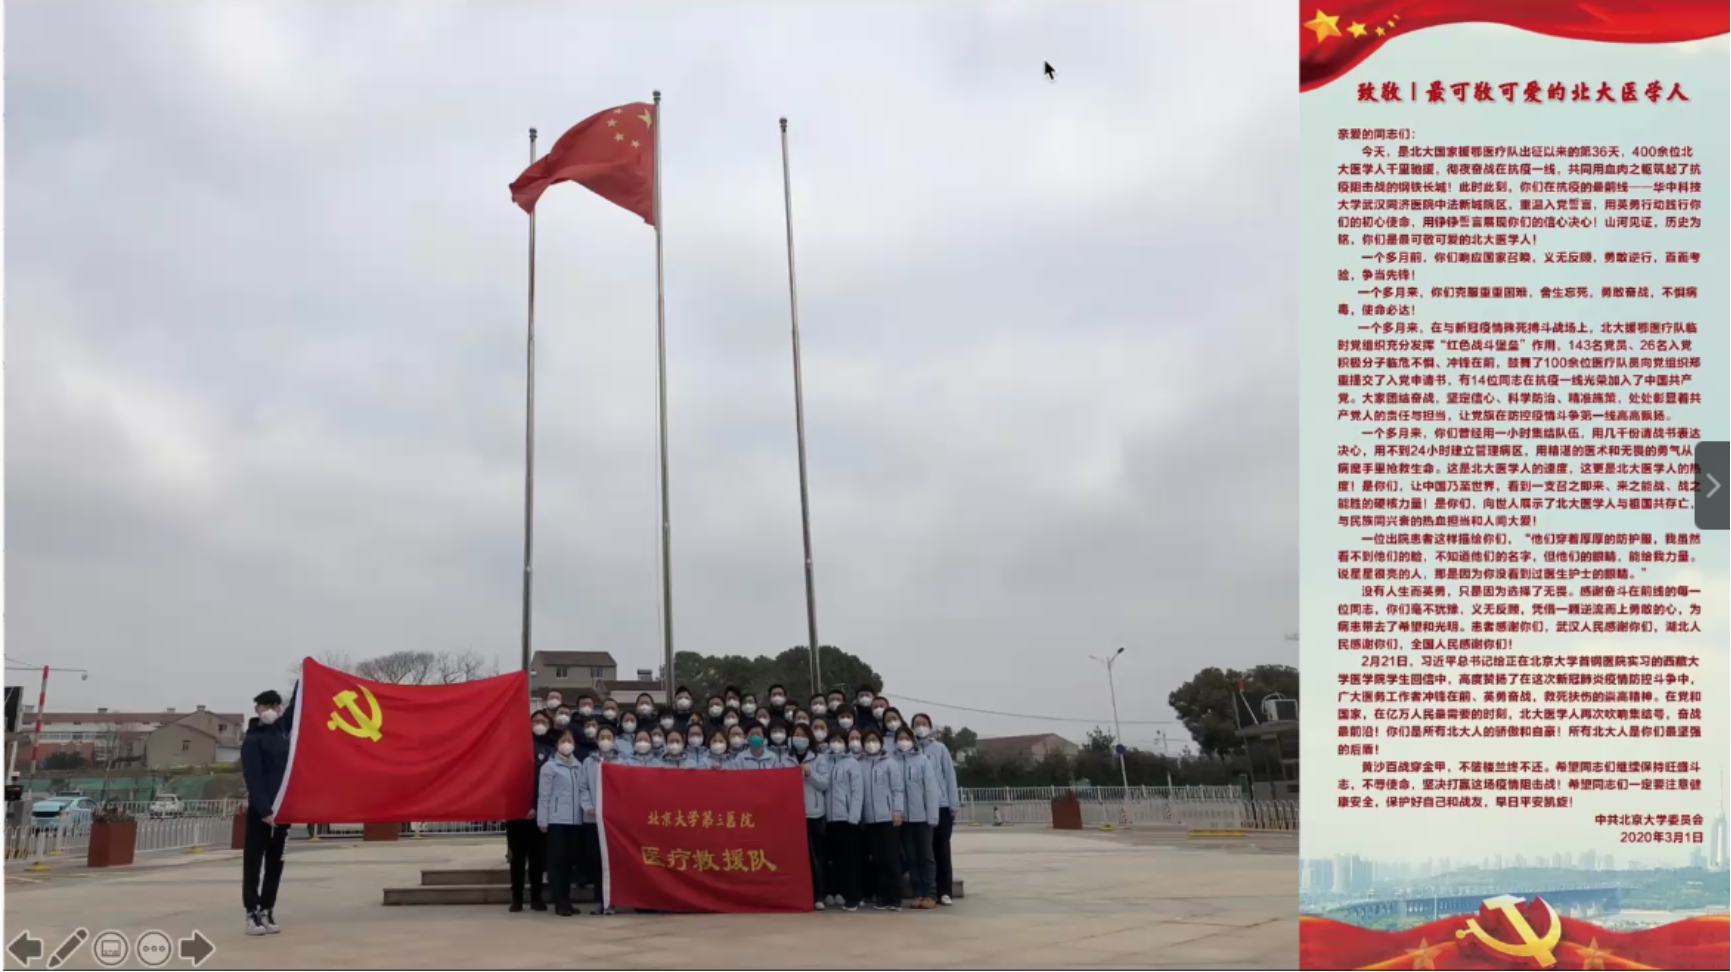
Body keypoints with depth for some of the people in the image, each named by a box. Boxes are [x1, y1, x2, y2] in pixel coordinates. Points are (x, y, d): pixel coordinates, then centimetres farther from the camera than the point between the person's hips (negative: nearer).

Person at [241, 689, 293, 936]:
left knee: (275, 863, 8)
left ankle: (267, 910, 13)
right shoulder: (252, 741, -9)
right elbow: (253, 779, -16)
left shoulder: (280, 729, 10)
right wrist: (264, 810, -23)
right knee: (254, 862, -1)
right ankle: (253, 913, 0)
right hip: (261, 811, -7)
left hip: (282, 808, 7)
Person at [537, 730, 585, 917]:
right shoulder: (549, 766, -1)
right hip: (556, 820, -5)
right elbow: (544, 795, -3)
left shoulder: (579, 767, 13)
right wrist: (542, 820, -6)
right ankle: (560, 903, 0)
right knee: (557, 860, -3)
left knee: (570, 860, 9)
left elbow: (583, 790, 14)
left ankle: (566, 900, 16)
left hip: (575, 820, 5)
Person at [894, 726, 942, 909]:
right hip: (903, 817, 2)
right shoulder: (893, 762, 3)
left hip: (922, 816, -2)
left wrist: (932, 816, -10)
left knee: (925, 855, 3)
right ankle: (918, 894, 13)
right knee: (911, 857, 7)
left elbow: (931, 788, -5)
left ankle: (930, 894, 6)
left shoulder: (923, 760, -2)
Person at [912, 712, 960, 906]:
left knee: (942, 850, 4)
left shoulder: (940, 748, 3)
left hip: (941, 805, 0)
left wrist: (954, 805, -3)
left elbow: (950, 776, 2)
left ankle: (944, 892, 7)